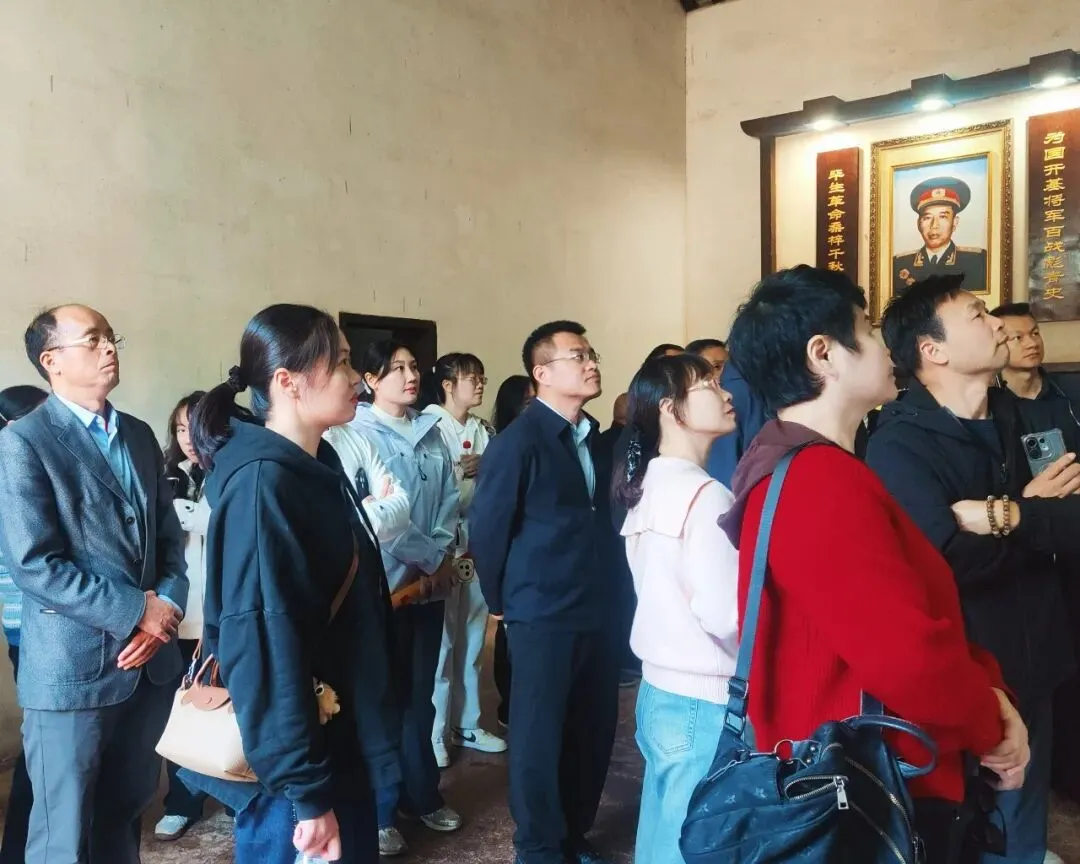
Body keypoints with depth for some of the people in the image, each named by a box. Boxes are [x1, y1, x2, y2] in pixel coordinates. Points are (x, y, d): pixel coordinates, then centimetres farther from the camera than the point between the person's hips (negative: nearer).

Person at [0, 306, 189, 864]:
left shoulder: (140, 436, 11)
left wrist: (166, 610, -7)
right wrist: (137, 610, -16)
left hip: (150, 660, 6)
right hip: (72, 669, -5)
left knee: (125, 814, 18)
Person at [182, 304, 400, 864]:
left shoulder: (318, 465, 7)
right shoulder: (262, 483, -22)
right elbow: (264, 646, -25)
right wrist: (306, 792, -22)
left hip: (337, 741, 9)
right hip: (290, 763, -9)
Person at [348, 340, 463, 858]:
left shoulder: (430, 432, 10)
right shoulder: (357, 432, -9)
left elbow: (449, 496, 8)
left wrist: (442, 554, -6)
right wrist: (428, 558, -11)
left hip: (431, 580, 6)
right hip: (384, 580, -5)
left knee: (419, 694, 15)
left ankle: (420, 794, 30)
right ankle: (379, 811, 17)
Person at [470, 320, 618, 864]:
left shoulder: (593, 436, 8)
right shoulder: (517, 442, -12)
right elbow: (487, 530, -8)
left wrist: (608, 590, 12)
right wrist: (503, 604, 1)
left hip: (596, 609, 6)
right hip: (542, 614, -6)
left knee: (594, 729, 14)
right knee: (539, 736, 6)